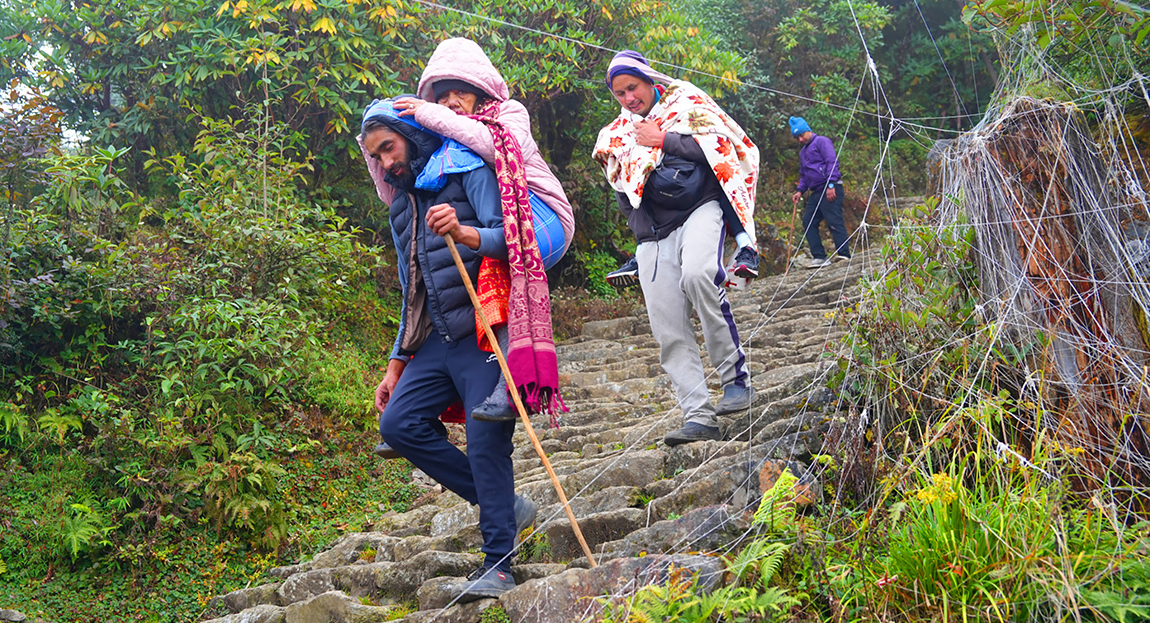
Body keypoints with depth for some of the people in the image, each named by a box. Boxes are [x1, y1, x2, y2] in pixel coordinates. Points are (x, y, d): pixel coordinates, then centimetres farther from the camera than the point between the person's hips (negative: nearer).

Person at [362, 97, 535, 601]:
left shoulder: (467, 173, 0)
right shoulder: (402, 209, 23)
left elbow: (509, 238, -14)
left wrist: (464, 233, -35)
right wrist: (396, 365, 21)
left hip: (483, 333, -8)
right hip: (437, 340, 8)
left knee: (485, 443, -12)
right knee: (398, 424, -7)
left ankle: (497, 564, -4)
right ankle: (503, 505, 2)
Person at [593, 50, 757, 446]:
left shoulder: (687, 102, 11)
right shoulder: (617, 135, 22)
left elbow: (723, 145, -4)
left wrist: (665, 140, -5)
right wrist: (643, 234, 6)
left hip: (699, 209, -4)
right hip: (654, 231, 5)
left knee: (696, 274, -35)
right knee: (669, 329, -8)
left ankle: (735, 377, -25)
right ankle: (699, 416, -7)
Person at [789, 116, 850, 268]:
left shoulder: (822, 142, -1)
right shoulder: (803, 152, 24)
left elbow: (832, 162, -11)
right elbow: (803, 175, 29)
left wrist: (831, 185, -20)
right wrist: (800, 191, 12)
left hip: (831, 189, -9)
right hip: (816, 192, 9)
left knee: (833, 220, -14)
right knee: (808, 221, 1)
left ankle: (843, 254, -15)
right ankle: (819, 257, 0)